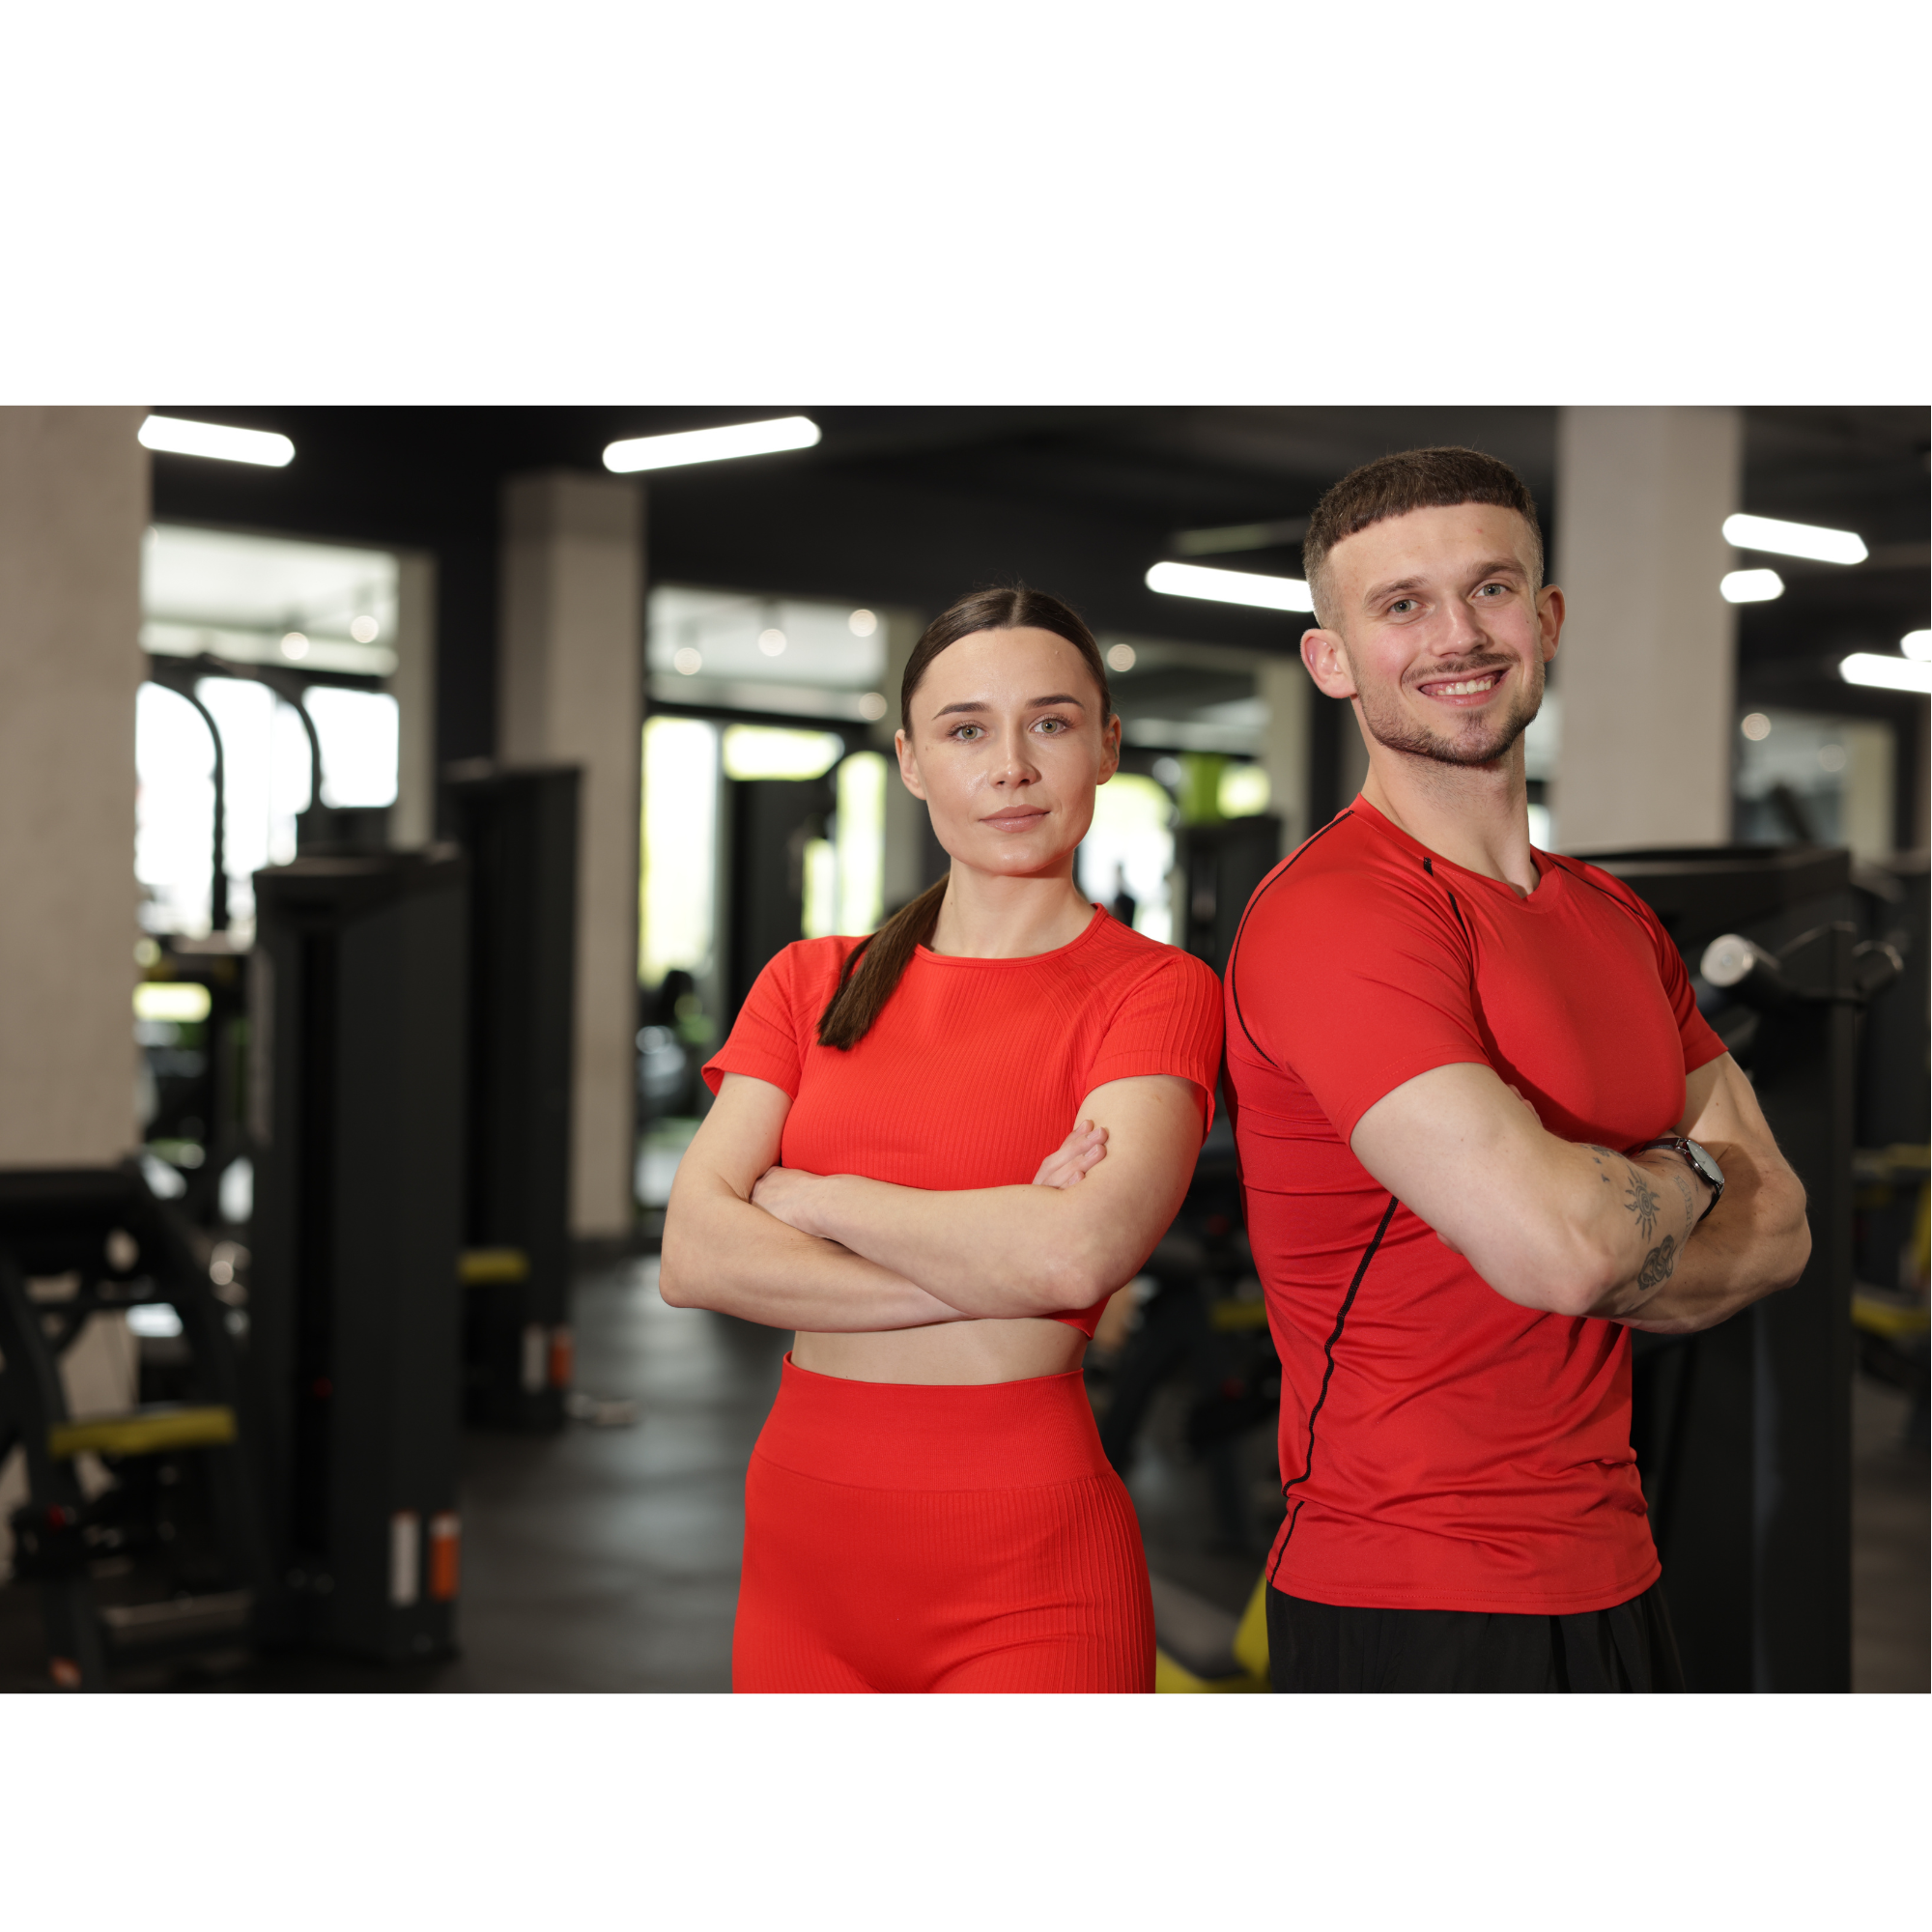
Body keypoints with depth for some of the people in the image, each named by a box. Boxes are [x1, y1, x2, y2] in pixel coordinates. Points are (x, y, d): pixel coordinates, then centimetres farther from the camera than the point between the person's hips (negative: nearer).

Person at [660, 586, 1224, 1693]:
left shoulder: (1155, 991, -4)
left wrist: (802, 1194, -8)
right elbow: (694, 1256, -4)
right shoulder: (811, 984, 9)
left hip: (1026, 1578, -4)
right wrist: (985, 1278, -14)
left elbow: (1078, 1254, -21)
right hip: (803, 1545, 4)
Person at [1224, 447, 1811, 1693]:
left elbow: (1775, 1230, 7)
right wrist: (1691, 1169, -5)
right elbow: (1555, 1241, -26)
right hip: (1416, 1608, -8)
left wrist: (1599, 1248, -12)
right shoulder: (1330, 912, -17)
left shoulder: (1616, 921, 11)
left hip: (1609, 1578, 8)